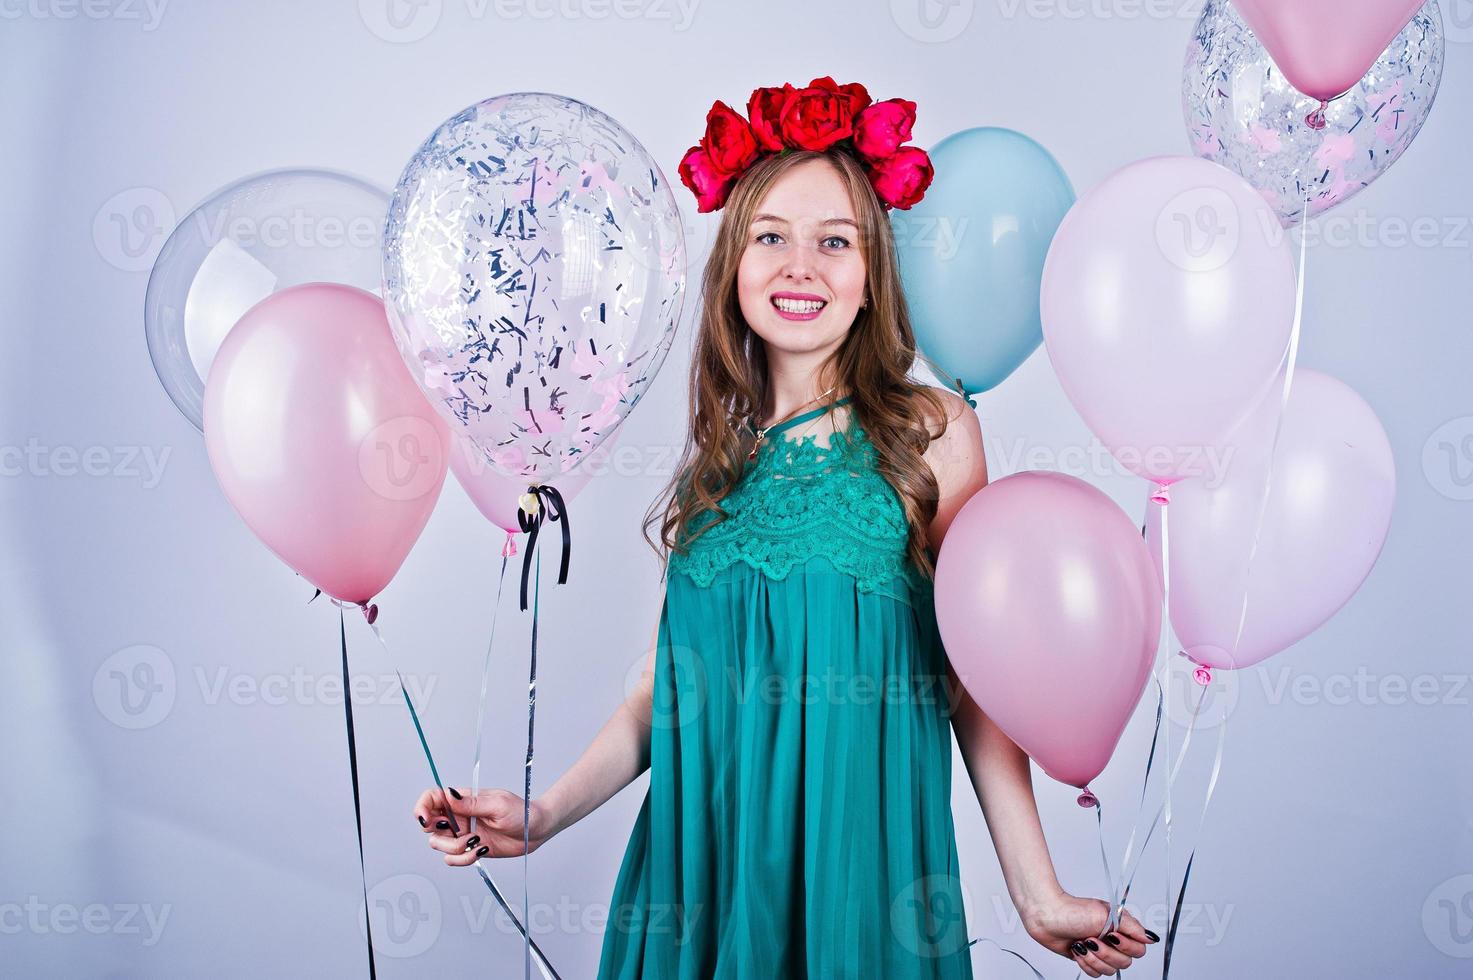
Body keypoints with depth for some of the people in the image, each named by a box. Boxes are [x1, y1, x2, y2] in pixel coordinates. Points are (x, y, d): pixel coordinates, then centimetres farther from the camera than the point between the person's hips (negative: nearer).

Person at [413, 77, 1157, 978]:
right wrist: (540, 818, -2)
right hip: (708, 858, 3)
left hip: (860, 859, -3)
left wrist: (1040, 898, -10)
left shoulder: (931, 433, -4)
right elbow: (668, 685, 8)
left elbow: (976, 680, -6)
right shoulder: (717, 455, 6)